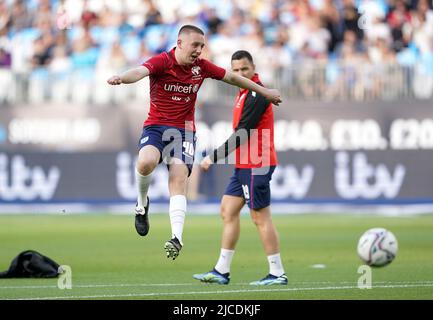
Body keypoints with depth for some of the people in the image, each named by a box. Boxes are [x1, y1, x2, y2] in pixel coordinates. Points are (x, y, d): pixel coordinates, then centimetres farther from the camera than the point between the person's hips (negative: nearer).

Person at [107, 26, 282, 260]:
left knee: (178, 180, -16)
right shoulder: (162, 62, -10)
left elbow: (232, 77, 19)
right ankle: (142, 204, 0)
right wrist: (121, 78, -56)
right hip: (156, 126, -2)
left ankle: (177, 237, -25)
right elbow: (140, 71, -32)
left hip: (184, 130, 3)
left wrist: (265, 92, 28)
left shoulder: (201, 66, 4)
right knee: (146, 162, -31)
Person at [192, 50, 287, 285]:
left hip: (255, 166, -10)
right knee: (228, 211, 10)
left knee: (260, 217, -6)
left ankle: (277, 274, -1)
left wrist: (214, 157, -17)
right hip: (244, 166, 10)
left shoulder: (256, 95, -17)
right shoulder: (246, 93, 14)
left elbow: (241, 135, -20)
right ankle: (221, 271, 13)